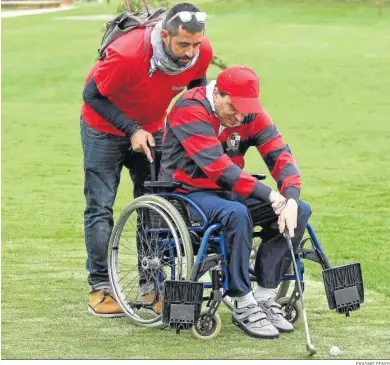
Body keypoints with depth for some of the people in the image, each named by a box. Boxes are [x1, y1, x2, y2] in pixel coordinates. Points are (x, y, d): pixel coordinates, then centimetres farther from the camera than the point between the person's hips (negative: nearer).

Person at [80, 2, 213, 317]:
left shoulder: (202, 52, -24)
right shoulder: (128, 55, -38)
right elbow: (93, 94, -23)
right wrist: (131, 130, -27)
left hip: (151, 129, 4)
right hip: (105, 128, -4)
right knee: (100, 206, -4)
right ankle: (101, 287, 2)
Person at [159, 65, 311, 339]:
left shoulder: (251, 114, -1)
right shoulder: (190, 110, -21)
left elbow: (280, 155, -8)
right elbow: (216, 165, -31)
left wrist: (290, 200, -28)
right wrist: (270, 195, -33)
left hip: (227, 191, 7)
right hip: (189, 192, -7)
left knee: (301, 211, -11)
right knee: (237, 214, -37)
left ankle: (265, 297, -9)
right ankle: (244, 306, -27)